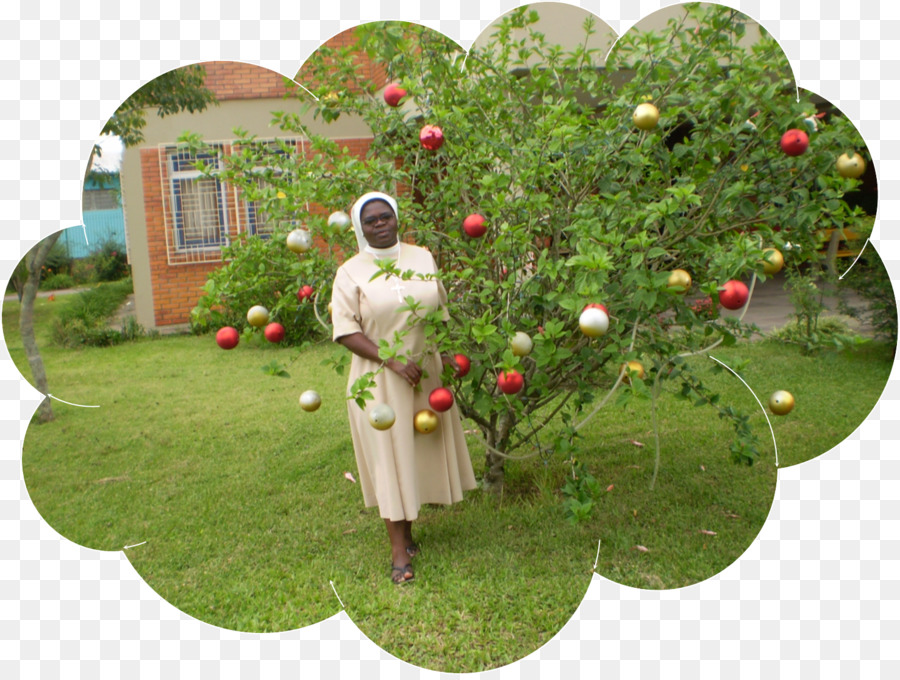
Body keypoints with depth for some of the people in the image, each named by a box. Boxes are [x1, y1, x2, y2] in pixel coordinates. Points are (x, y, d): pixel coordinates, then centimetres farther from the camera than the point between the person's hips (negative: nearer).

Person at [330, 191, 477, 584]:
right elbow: (345, 330, -12)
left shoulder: (422, 257, 6)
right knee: (389, 457, 0)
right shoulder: (351, 272, -5)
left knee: (420, 451, 12)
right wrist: (392, 360, -20)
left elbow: (441, 311, 12)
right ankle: (399, 551, 9)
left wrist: (446, 355, 2)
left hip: (426, 373, 4)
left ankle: (407, 529, 31)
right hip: (379, 380, -4)